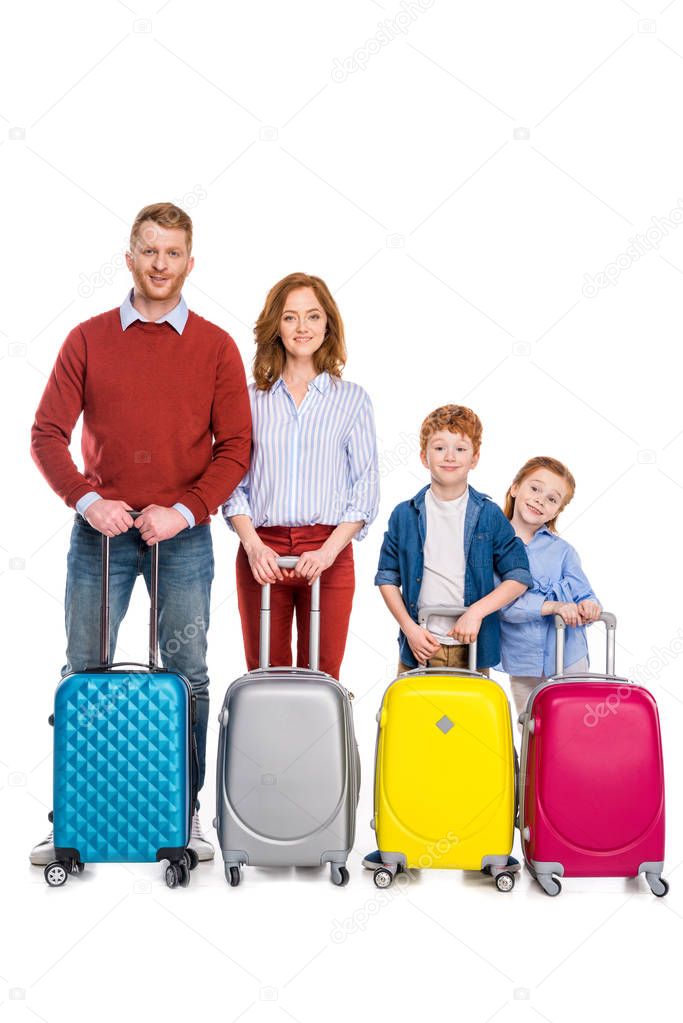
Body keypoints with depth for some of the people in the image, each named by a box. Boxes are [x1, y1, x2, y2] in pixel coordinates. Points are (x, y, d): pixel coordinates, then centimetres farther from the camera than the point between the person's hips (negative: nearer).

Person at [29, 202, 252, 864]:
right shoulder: (88, 339, 5)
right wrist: (88, 500, -13)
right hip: (100, 530, 1)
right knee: (83, 674, 5)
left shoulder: (216, 347, 3)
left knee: (188, 677, 5)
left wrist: (184, 510, -12)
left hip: (183, 536, 0)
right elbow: (47, 434, 1)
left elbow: (235, 448, 0)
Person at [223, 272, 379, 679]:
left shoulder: (352, 398, 7)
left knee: (323, 676, 2)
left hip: (329, 553, 0)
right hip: (261, 553, 1)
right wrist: (253, 545, -9)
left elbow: (367, 484, 3)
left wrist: (329, 550, -10)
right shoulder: (251, 399, 8)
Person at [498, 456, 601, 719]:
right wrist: (552, 606, -27)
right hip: (522, 664, -1)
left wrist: (589, 606, -20)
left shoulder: (562, 550, 3)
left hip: (569, 660, 2)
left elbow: (585, 595, 4)